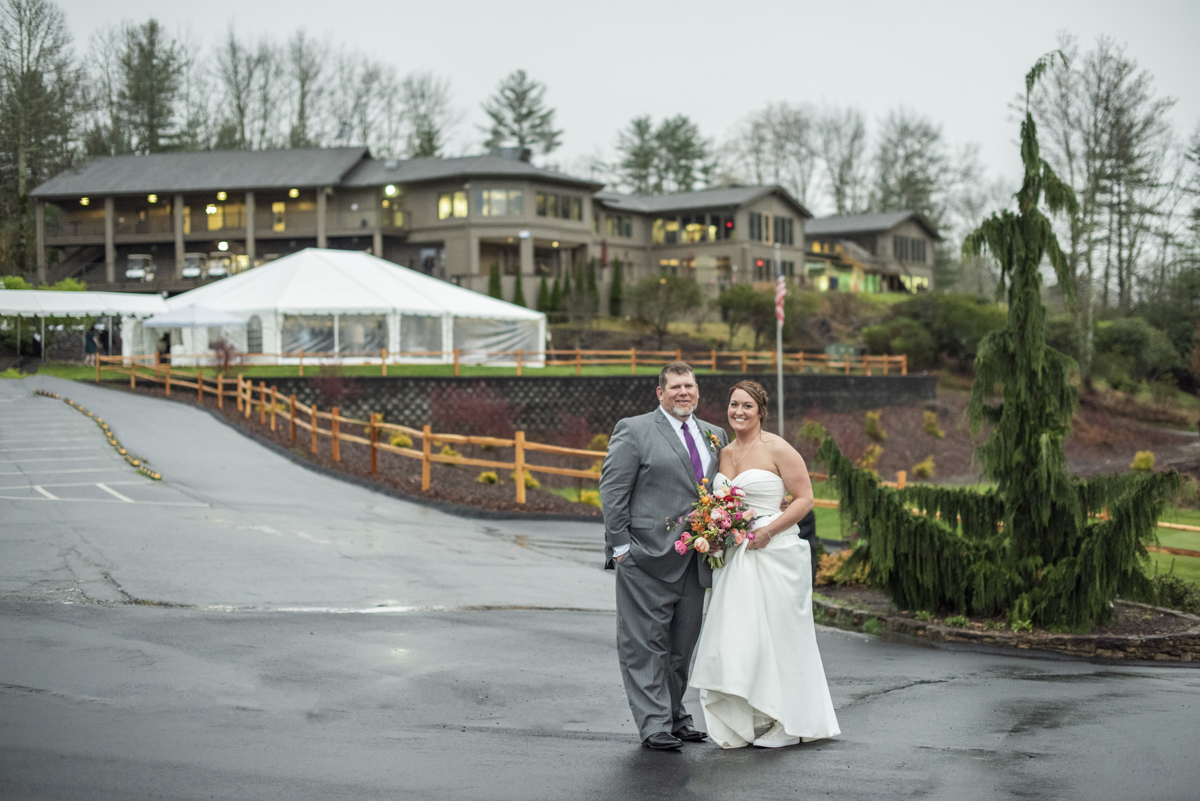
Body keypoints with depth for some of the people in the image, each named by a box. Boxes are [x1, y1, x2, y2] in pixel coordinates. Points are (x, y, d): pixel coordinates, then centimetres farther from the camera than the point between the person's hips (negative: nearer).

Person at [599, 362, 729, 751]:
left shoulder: (714, 436, 16)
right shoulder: (633, 430, -2)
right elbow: (612, 491, -5)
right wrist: (620, 545, -11)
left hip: (695, 560, 6)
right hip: (647, 558, -6)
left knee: (683, 644, 12)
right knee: (645, 645, -3)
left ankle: (675, 717, 23)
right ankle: (654, 724, 1)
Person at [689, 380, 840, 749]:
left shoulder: (777, 449, -6)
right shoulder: (724, 453, 13)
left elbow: (804, 499, -9)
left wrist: (768, 531, -18)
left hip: (773, 553, -6)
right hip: (732, 557, 6)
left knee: (774, 637, 1)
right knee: (734, 638, 3)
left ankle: (782, 724, 14)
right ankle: (741, 724, 13)